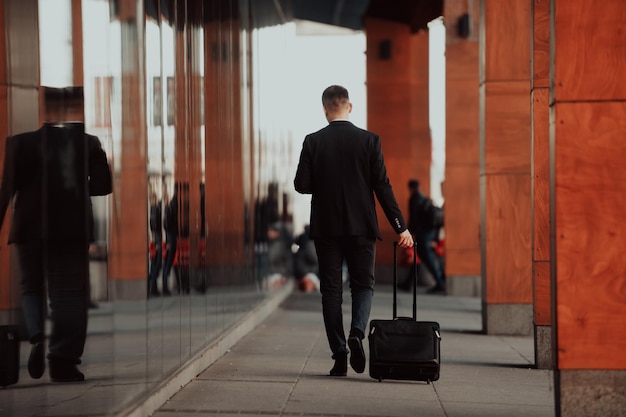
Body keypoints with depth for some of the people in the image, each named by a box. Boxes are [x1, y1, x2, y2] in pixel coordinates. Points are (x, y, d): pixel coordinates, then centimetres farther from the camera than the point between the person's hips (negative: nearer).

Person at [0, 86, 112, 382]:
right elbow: (103, 185, -2)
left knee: (32, 287, 16)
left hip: (30, 228, 0)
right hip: (73, 231, 0)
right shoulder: (89, 143, -3)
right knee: (69, 294, 5)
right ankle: (63, 360, 0)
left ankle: (37, 336, -9)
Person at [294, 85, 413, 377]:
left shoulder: (313, 142, -3)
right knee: (363, 284, 12)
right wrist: (400, 227, -1)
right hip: (361, 226, 0)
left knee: (331, 290, 7)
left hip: (326, 228, 0)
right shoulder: (369, 140, -3)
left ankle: (339, 356, 3)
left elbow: (301, 185, -6)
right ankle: (357, 333, -14)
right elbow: (382, 186, -5)